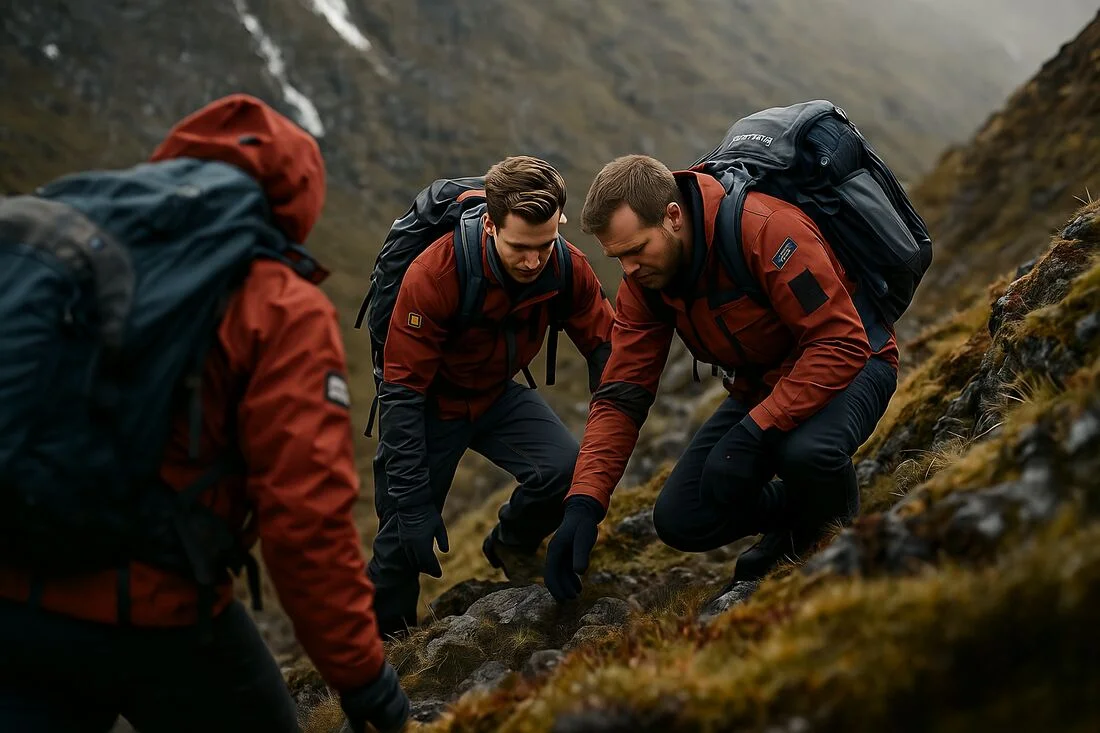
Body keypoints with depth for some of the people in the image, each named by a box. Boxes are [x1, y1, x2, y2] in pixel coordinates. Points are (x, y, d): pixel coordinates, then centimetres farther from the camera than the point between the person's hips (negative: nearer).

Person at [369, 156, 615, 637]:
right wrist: (413, 503, -30)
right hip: (429, 402, -3)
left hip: (498, 396, 4)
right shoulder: (433, 276, -33)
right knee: (404, 536, -5)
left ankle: (510, 547, 11)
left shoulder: (567, 267, -21)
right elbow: (402, 391, -29)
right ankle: (383, 635, 24)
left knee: (565, 467, -21)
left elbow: (604, 348, -7)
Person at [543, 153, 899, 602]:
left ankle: (837, 528, -4)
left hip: (849, 362, -6)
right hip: (762, 385, 6)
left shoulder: (766, 229, -32)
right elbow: (621, 396, -9)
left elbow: (841, 344, -33)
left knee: (806, 451, -40)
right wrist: (584, 504, -20)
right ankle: (793, 515, 20)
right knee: (680, 522, -7)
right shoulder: (643, 280, -10)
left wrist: (754, 431, -37)